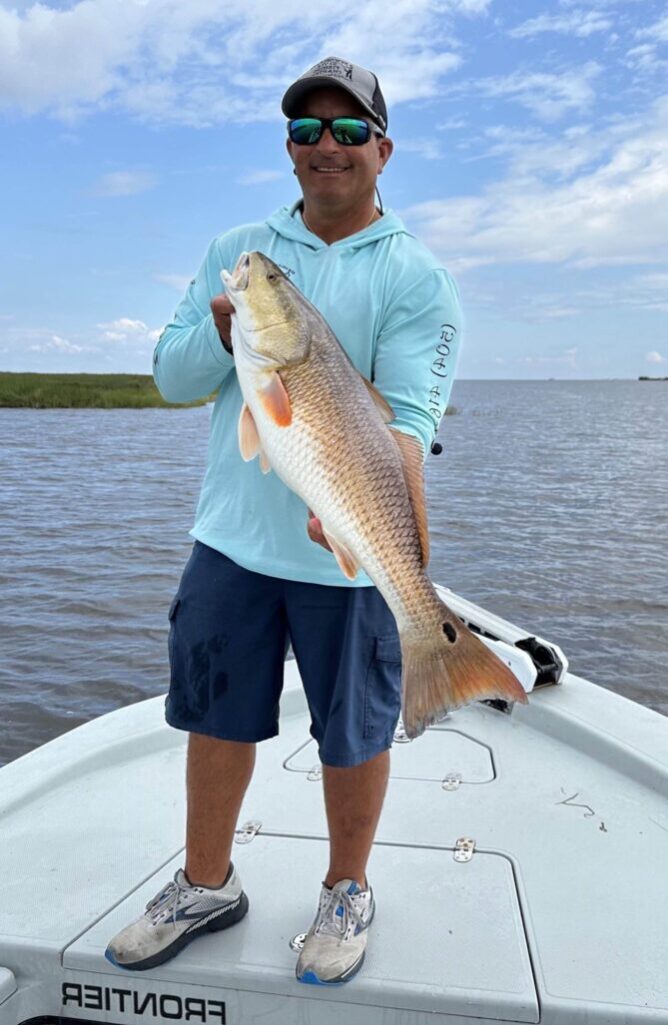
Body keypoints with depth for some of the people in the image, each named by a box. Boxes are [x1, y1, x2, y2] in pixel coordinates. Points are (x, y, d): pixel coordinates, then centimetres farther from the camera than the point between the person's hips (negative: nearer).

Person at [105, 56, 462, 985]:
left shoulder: (416, 276, -3)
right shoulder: (237, 251, 9)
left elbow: (408, 417, -14)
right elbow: (172, 376, 6)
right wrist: (223, 330, -15)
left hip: (351, 554, -3)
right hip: (231, 534, 4)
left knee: (355, 731, 10)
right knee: (217, 716, 15)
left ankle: (348, 891, 36)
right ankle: (206, 885, 38)